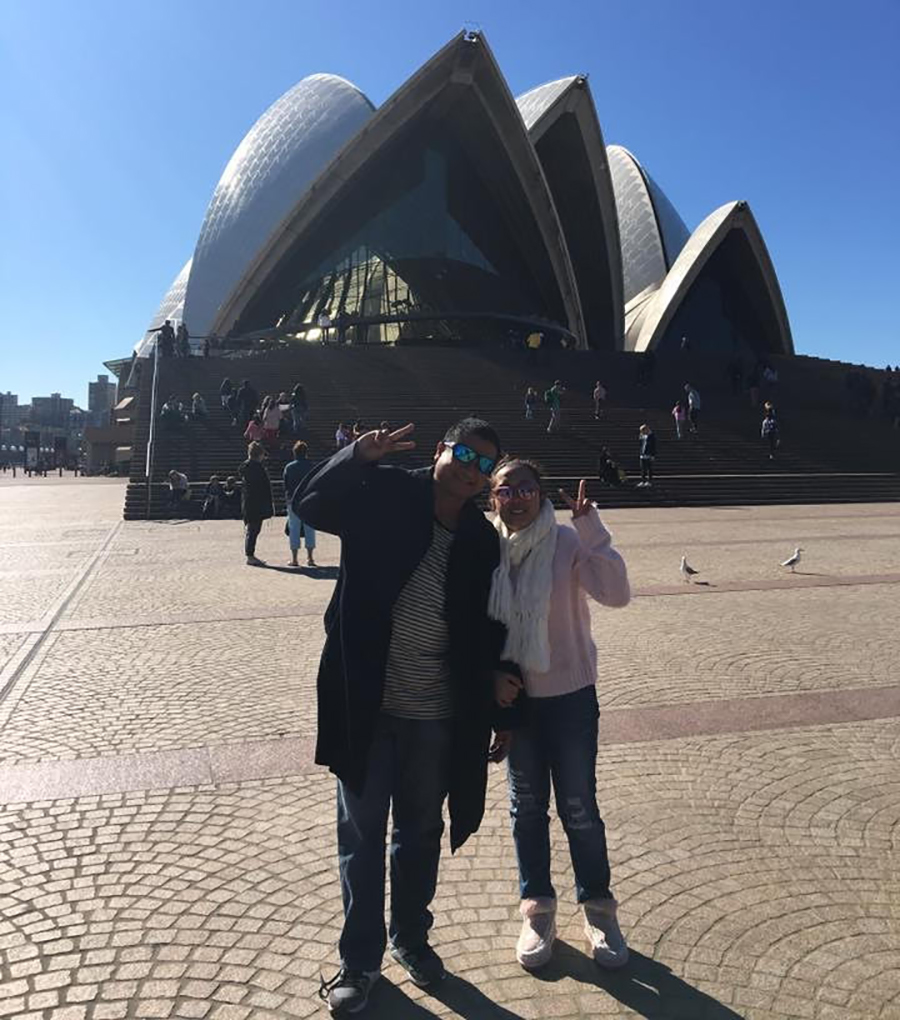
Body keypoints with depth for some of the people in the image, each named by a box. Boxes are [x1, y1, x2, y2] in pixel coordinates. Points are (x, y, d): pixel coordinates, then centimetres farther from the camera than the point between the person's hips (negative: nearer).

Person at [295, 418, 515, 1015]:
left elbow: (489, 635, 4)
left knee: (421, 834, 20)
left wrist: (501, 715, 7)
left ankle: (411, 937, 43)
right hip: (367, 706, -2)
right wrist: (361, 456, -31)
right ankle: (360, 960, 32)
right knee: (362, 834, 12)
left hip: (438, 715, 3)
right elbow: (309, 505, -16)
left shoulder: (482, 541, -1)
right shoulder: (384, 497, -7)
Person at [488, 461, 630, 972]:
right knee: (527, 806, 15)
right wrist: (492, 674, -9)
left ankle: (599, 908, 31)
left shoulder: (568, 542, -14)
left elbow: (616, 593, -27)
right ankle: (538, 908, 35)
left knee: (579, 808, 8)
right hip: (514, 698, 3)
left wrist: (592, 529, -32)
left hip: (571, 695, -3)